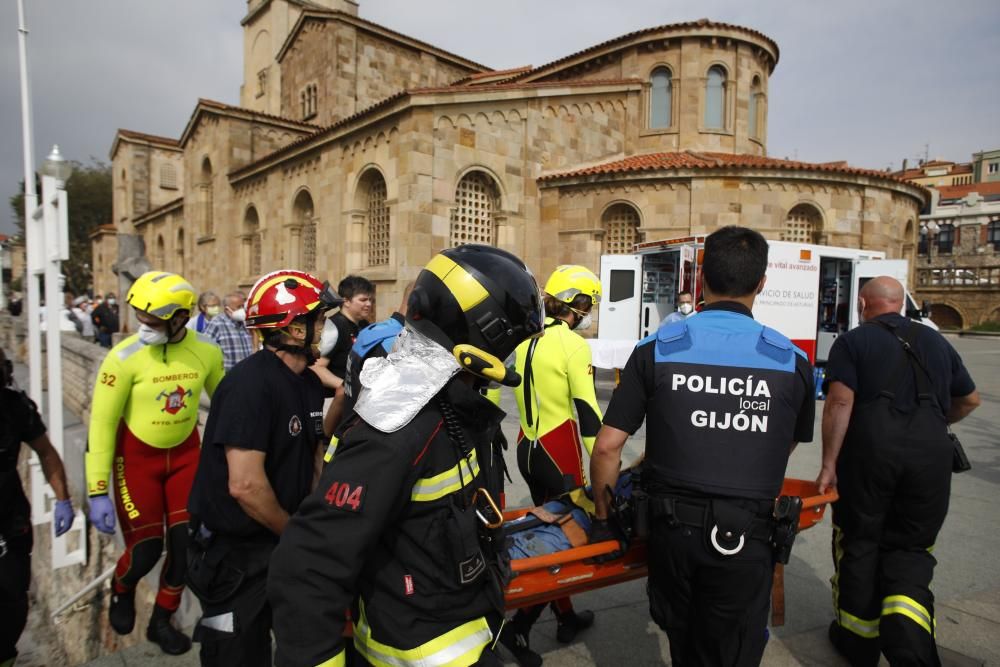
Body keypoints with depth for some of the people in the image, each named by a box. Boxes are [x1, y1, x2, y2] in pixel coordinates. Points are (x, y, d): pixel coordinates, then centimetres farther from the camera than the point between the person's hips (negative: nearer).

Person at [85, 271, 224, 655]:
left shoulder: (206, 352, -12)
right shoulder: (125, 357, -22)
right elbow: (101, 424, -15)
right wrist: (97, 491, -14)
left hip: (186, 452, 3)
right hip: (137, 456, -3)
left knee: (187, 543, 3)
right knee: (146, 549, 1)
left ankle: (161, 620, 29)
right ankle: (122, 589, 39)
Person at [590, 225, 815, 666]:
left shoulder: (656, 349, -6)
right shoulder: (792, 360, -4)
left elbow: (607, 447, -7)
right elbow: (787, 447, 12)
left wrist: (603, 519, 8)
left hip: (672, 527, 1)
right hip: (744, 535, 0)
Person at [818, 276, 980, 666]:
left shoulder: (853, 342, 2)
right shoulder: (936, 341, 16)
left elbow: (839, 403, -10)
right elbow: (970, 400, 25)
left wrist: (829, 464, -7)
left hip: (869, 450, -3)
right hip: (931, 454, 3)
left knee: (859, 545, 13)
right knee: (910, 549, 16)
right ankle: (908, 635, -6)